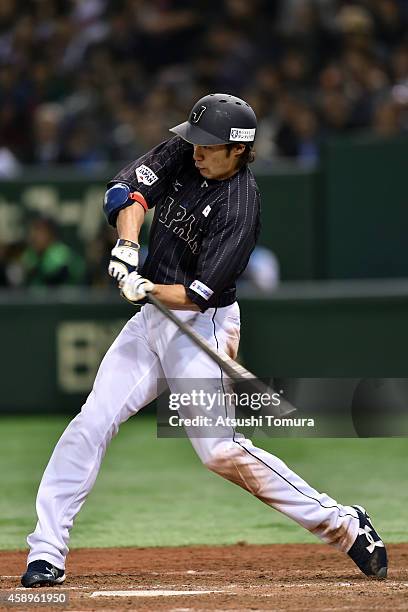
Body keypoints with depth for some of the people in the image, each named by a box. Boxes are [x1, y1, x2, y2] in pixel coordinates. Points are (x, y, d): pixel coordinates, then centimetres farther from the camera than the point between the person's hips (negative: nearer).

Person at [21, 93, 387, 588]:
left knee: (219, 449, -14)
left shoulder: (239, 208, -20)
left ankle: (341, 524, -5)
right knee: (90, 425, -3)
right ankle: (46, 552, 0)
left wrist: (146, 288, -36)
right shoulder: (183, 153, -1)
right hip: (152, 320, 7)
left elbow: (198, 296, -23)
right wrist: (128, 244, -26)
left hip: (203, 325, -7)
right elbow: (129, 188, -10)